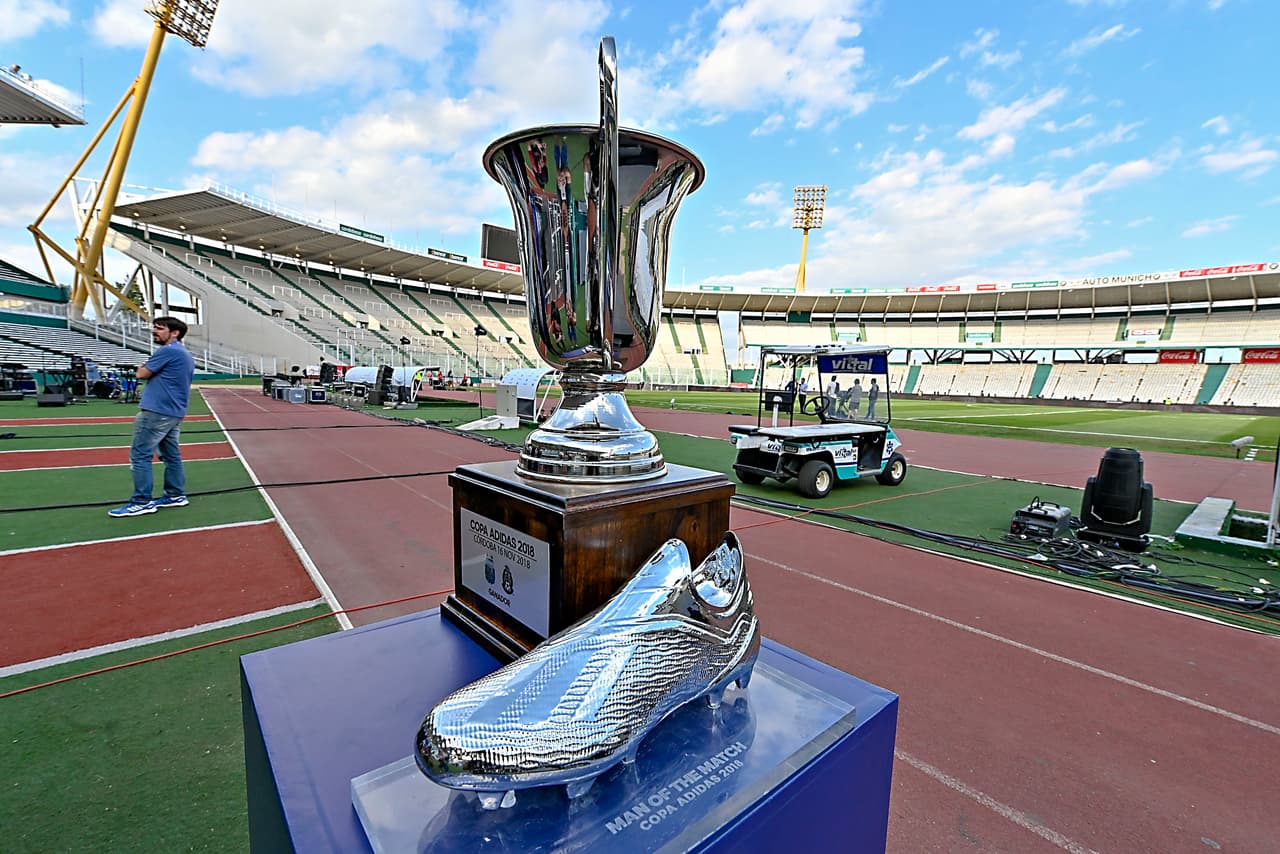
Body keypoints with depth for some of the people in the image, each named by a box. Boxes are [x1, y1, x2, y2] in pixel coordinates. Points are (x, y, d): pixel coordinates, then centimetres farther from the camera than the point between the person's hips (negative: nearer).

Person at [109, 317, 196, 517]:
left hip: (156, 412, -9)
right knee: (171, 455, 12)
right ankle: (176, 495, 17)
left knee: (140, 456, -4)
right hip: (174, 413, 9)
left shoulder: (167, 351, -13)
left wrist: (143, 366, 13)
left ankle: (142, 502, -2)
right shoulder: (186, 355, 16)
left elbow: (142, 374, -6)